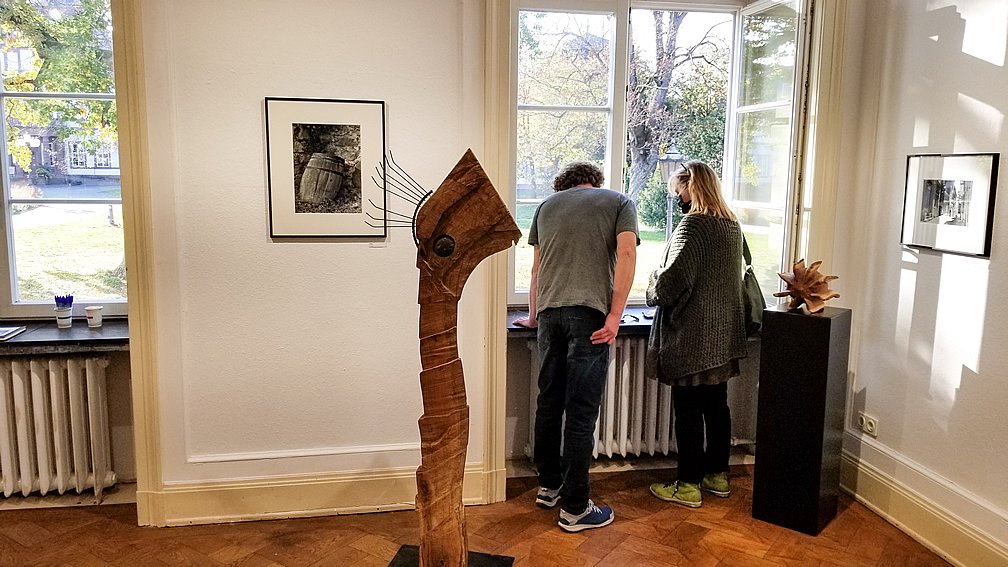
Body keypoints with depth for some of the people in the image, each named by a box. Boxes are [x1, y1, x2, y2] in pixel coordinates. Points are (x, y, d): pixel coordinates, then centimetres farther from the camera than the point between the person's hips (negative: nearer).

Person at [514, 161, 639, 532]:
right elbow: (626, 252, -4)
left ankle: (549, 486, 28)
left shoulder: (547, 205, 23)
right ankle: (574, 508, 6)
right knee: (581, 412, -1)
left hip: (549, 312, 4)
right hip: (589, 313, -4)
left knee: (548, 402, 15)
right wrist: (615, 315, -9)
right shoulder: (619, 202, 13)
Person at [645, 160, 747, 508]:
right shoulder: (732, 225, 11)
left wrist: (653, 288, 0)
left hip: (691, 338, -8)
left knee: (688, 411, 0)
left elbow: (672, 280, -21)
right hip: (723, 336, 8)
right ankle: (718, 475, 27)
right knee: (716, 406, 16)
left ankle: (688, 486, 9)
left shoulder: (693, 225, -15)